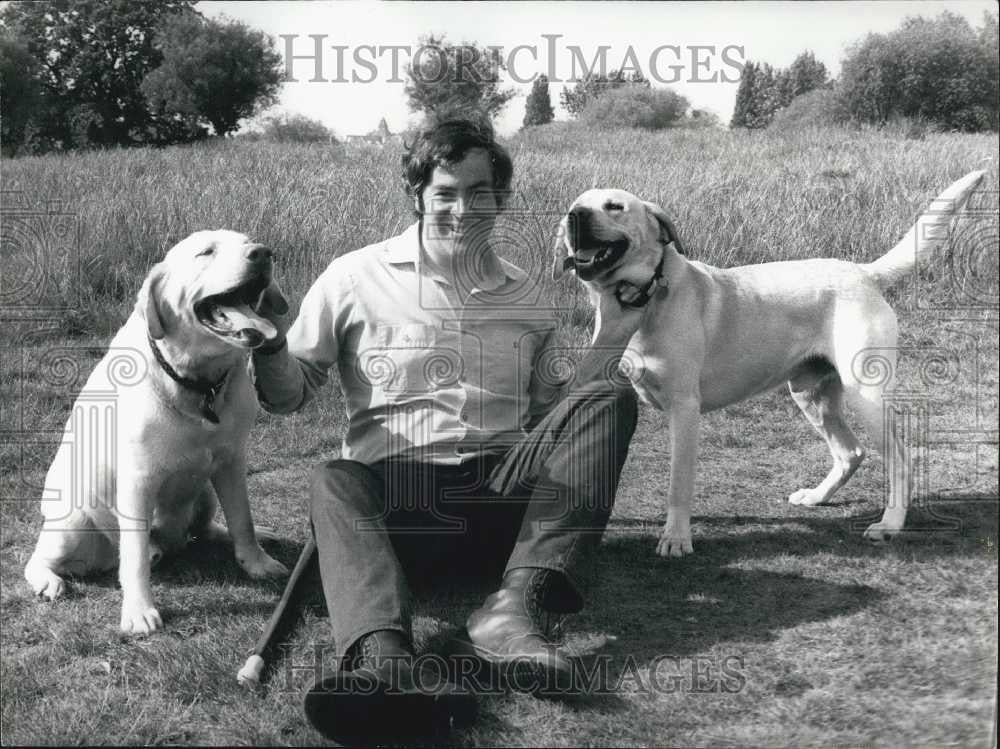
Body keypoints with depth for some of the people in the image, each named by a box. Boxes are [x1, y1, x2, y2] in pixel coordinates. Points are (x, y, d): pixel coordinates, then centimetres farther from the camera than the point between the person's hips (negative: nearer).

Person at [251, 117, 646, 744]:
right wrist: (269, 343, -12)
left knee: (610, 402, -18)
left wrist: (616, 334, 10)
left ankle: (517, 603, -37)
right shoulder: (356, 279, 7)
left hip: (509, 492, 3)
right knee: (334, 481, -33)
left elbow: (554, 416, 21)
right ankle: (388, 663, -60)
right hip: (397, 490, -2)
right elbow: (288, 397, 9)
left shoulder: (527, 297, 17)